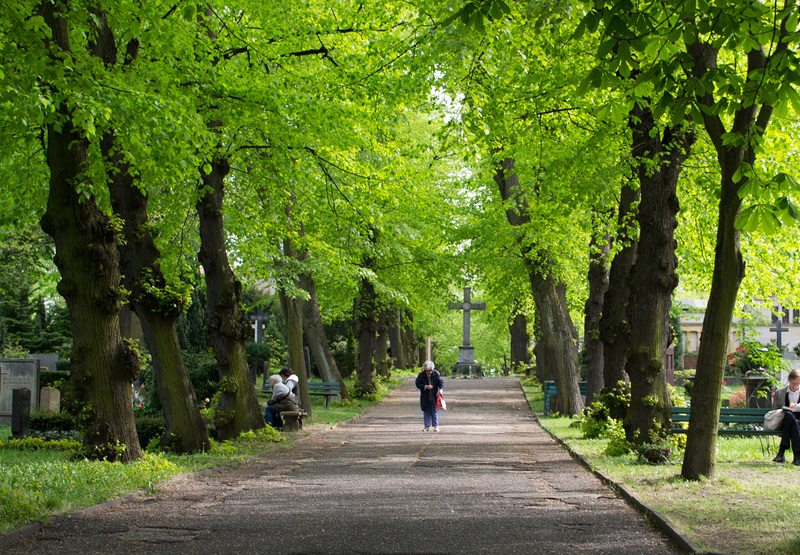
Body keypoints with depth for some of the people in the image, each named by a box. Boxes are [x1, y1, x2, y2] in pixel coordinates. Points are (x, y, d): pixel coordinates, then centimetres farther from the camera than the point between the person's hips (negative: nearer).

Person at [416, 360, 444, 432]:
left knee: (434, 411, 5)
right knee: (426, 411, 7)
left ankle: (436, 426, 12)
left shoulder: (436, 374, -7)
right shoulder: (421, 375, -7)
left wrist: (441, 389, -25)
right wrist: (425, 386, -20)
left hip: (434, 396, -1)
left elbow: (441, 382, -6)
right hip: (425, 397, 1)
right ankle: (427, 426, 14)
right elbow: (418, 384, -4)